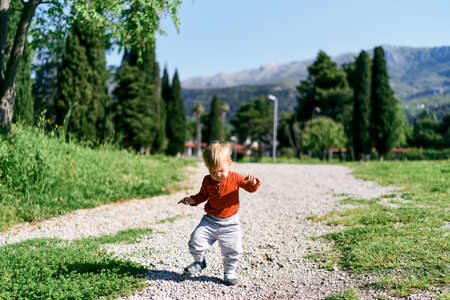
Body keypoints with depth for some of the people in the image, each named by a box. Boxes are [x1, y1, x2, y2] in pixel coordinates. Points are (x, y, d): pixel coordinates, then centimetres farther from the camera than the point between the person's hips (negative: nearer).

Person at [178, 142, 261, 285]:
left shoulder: (235, 177, -7)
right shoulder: (207, 180, -1)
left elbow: (251, 188, -3)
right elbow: (203, 195, 14)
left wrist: (252, 182, -26)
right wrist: (192, 199, -5)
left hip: (230, 223, -2)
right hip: (210, 220, 2)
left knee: (233, 250, -6)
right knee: (195, 241, -8)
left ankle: (229, 271, 23)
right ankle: (199, 262, 22)